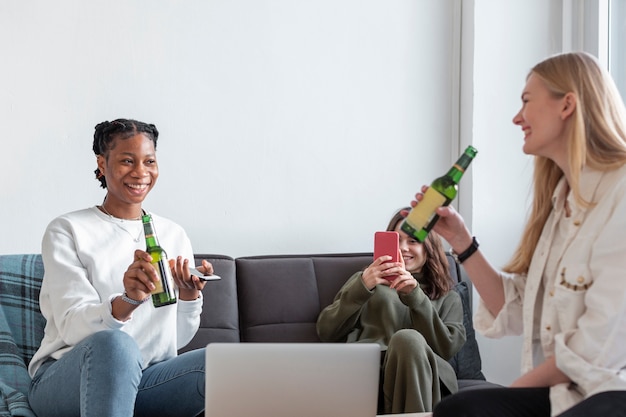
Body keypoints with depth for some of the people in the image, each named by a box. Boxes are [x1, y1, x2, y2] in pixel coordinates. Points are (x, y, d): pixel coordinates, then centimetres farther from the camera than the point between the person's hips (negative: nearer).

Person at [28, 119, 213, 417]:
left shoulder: (174, 235, 12)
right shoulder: (67, 231, 0)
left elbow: (178, 338, 8)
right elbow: (73, 326, -14)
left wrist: (189, 295, -14)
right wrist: (128, 301, -34)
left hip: (144, 382, 3)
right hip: (67, 379, -2)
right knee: (113, 344, -38)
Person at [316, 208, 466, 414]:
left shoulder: (448, 298, 27)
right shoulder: (368, 280, 29)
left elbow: (446, 349, 6)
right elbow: (326, 333, 12)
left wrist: (415, 296, -5)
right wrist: (362, 286, -2)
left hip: (425, 380, 1)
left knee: (408, 339, -34)